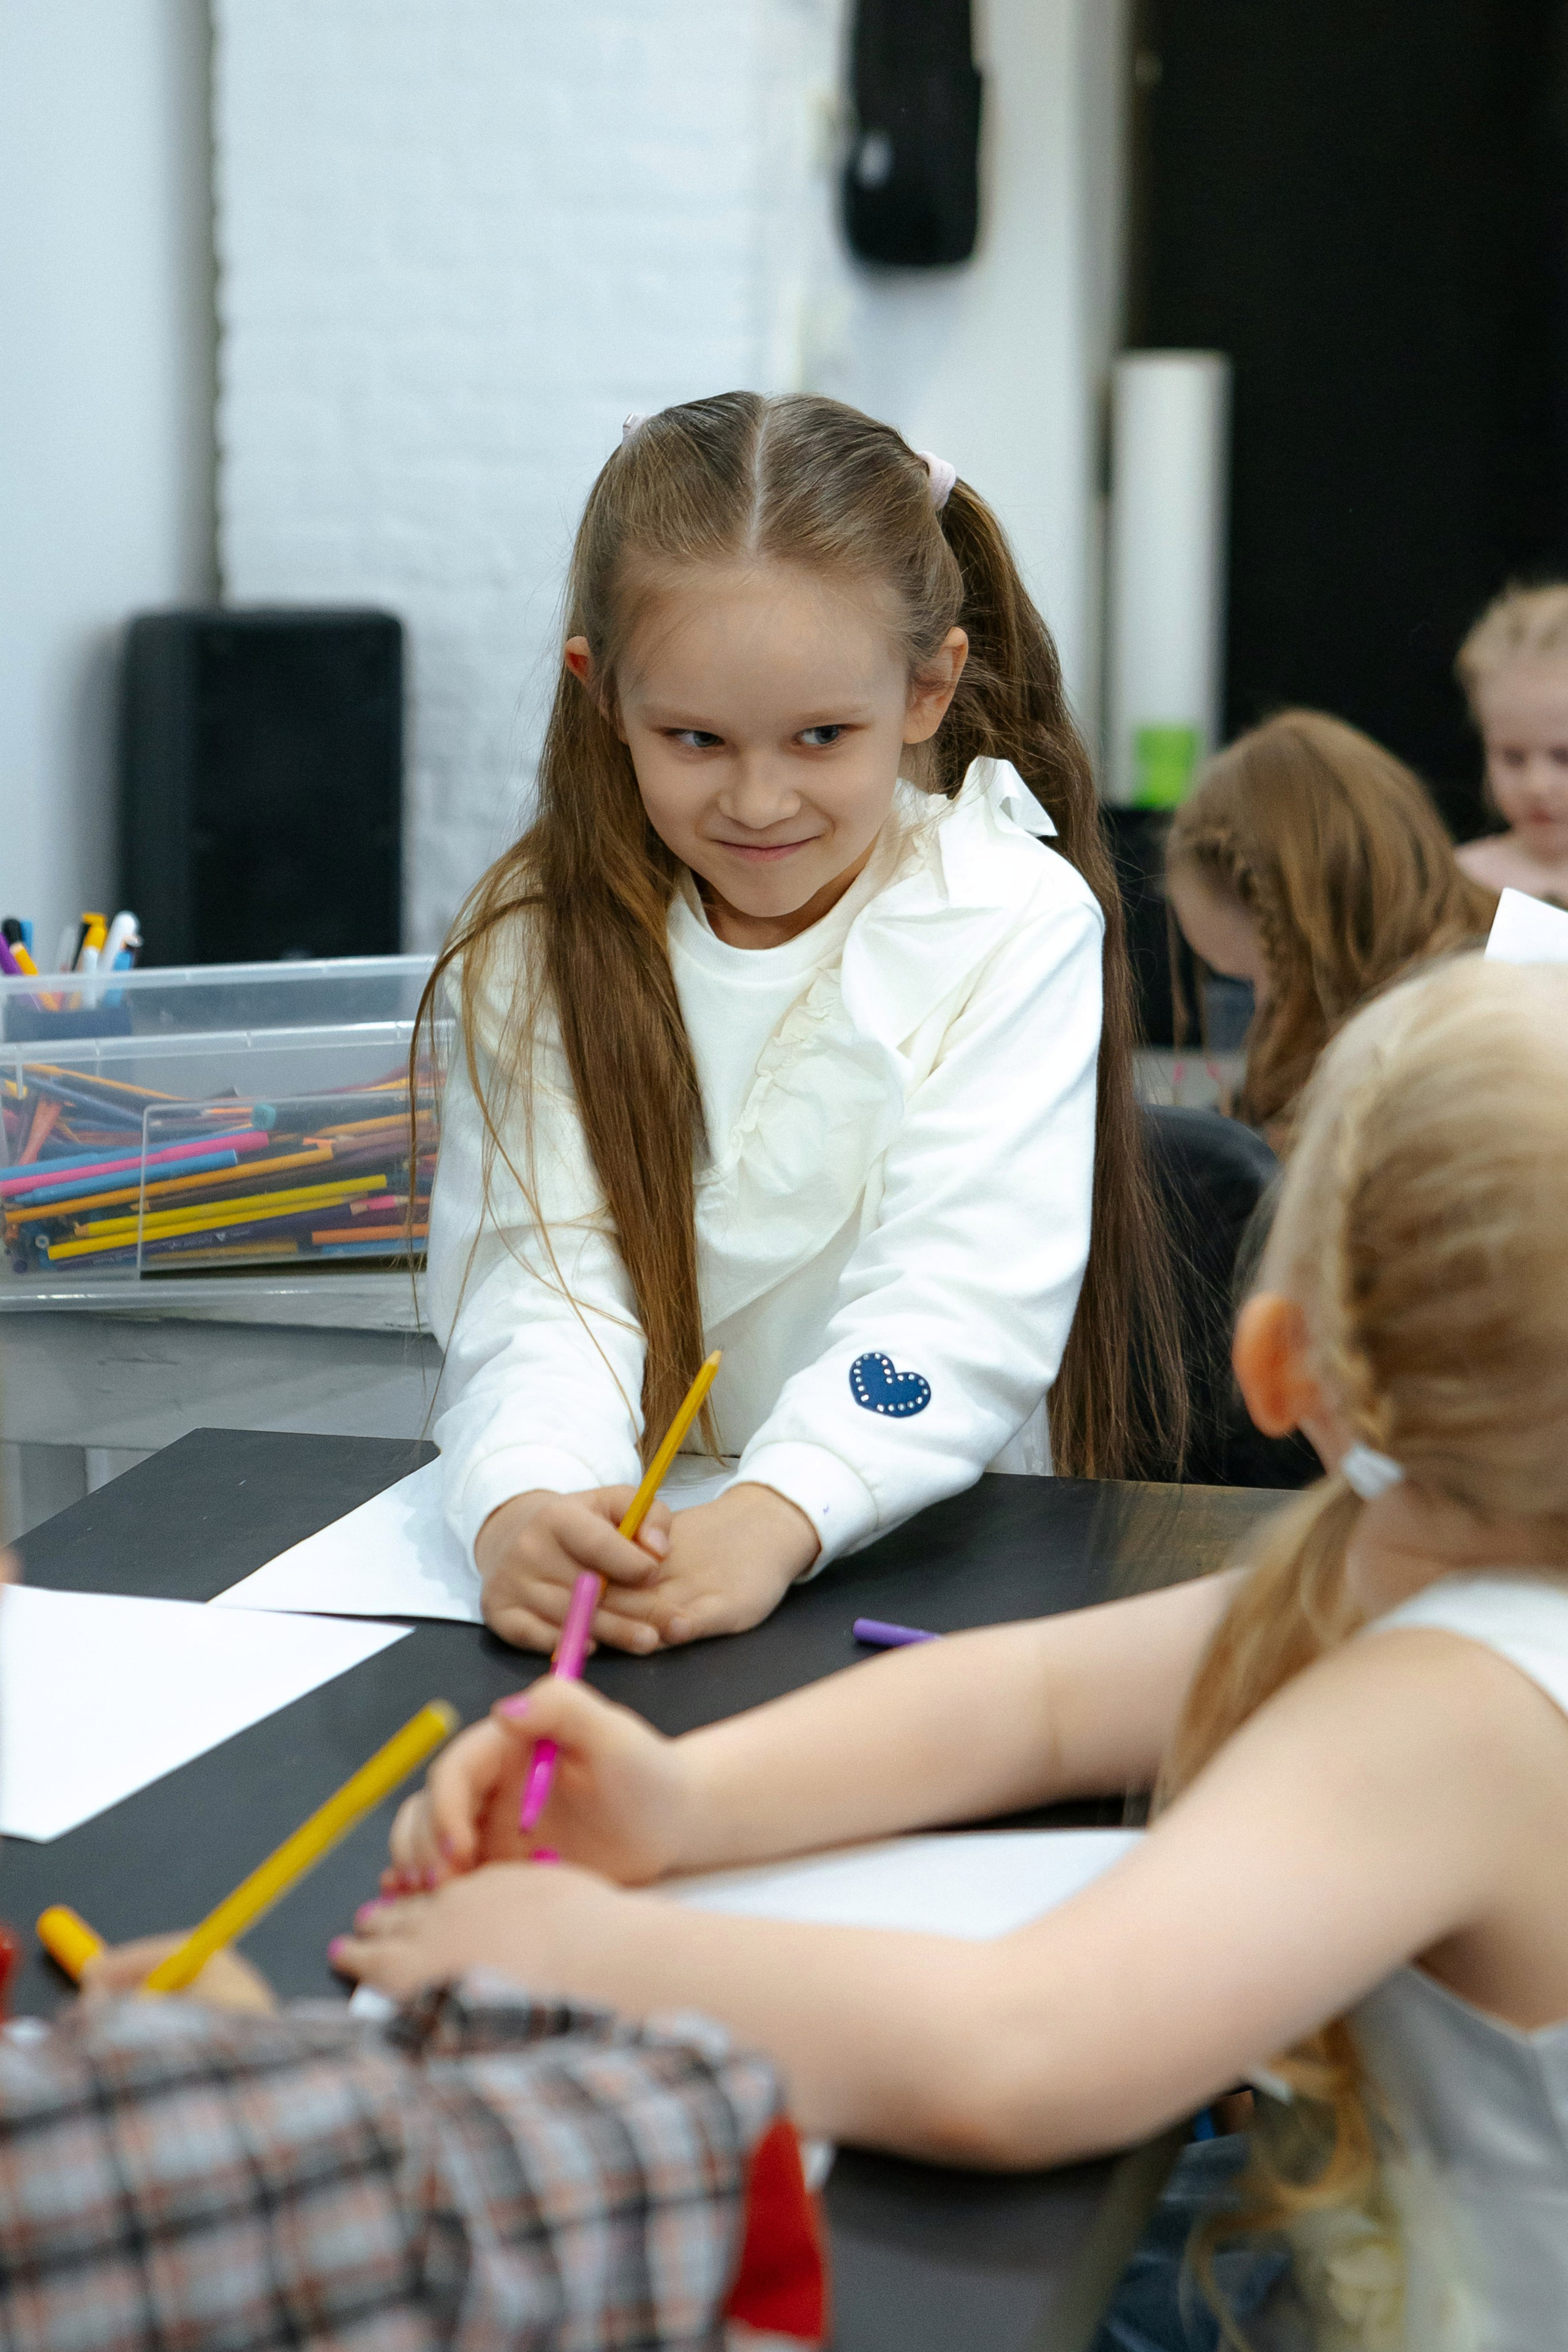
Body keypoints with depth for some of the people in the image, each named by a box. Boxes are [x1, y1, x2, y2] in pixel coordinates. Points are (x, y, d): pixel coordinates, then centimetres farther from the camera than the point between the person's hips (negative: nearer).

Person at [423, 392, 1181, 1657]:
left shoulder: (1018, 924, -3)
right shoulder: (546, 943, 3)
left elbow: (963, 1300, -14)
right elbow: (544, 1280, -8)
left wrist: (777, 1517, -31)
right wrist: (526, 1504, -28)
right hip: (624, 1558, 2)